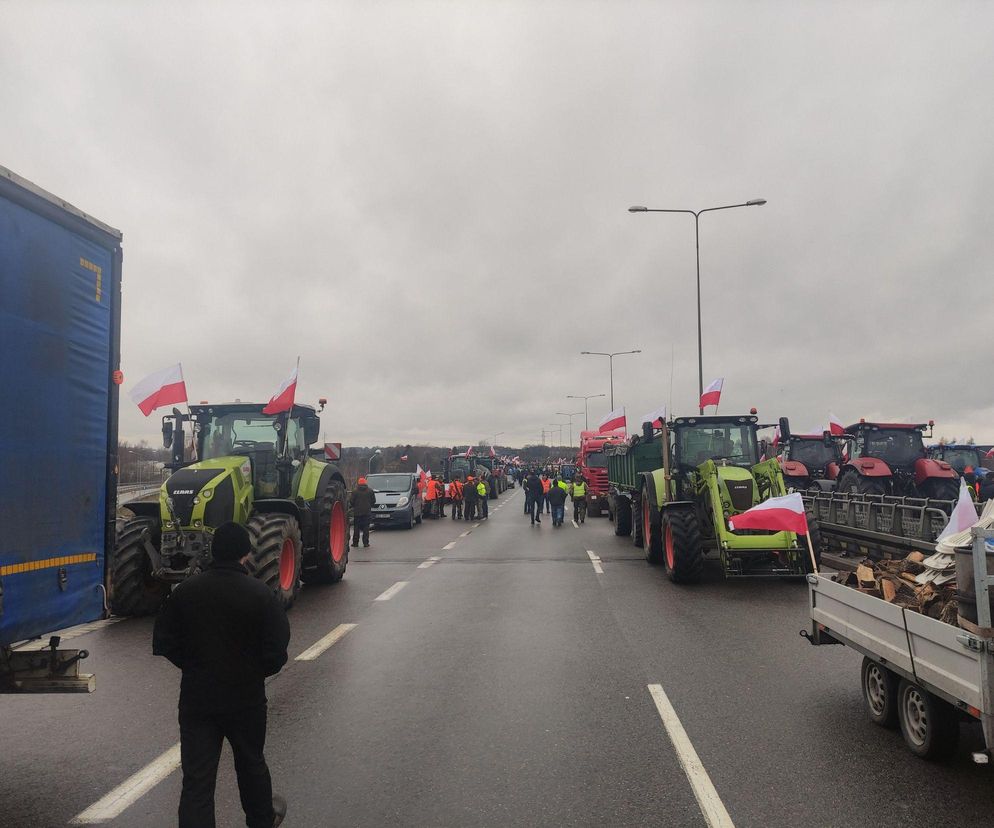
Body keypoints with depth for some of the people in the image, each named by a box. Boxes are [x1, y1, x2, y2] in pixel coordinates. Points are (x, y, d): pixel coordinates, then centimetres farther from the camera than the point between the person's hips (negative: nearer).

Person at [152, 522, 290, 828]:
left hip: (196, 697, 1)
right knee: (251, 763, 22)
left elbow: (163, 642, 1)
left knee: (196, 778, 5)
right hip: (245, 698, -1)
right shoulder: (261, 595, -15)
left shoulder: (185, 591, -6)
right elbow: (276, 653, -14)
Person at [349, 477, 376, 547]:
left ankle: (355, 542, 6)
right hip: (367, 512, 1)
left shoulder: (355, 491, -3)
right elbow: (373, 501, 7)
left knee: (356, 528, 5)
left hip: (357, 512, -1)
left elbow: (351, 501, -2)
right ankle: (365, 542, -1)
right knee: (366, 528, 3)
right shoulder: (370, 491, 3)